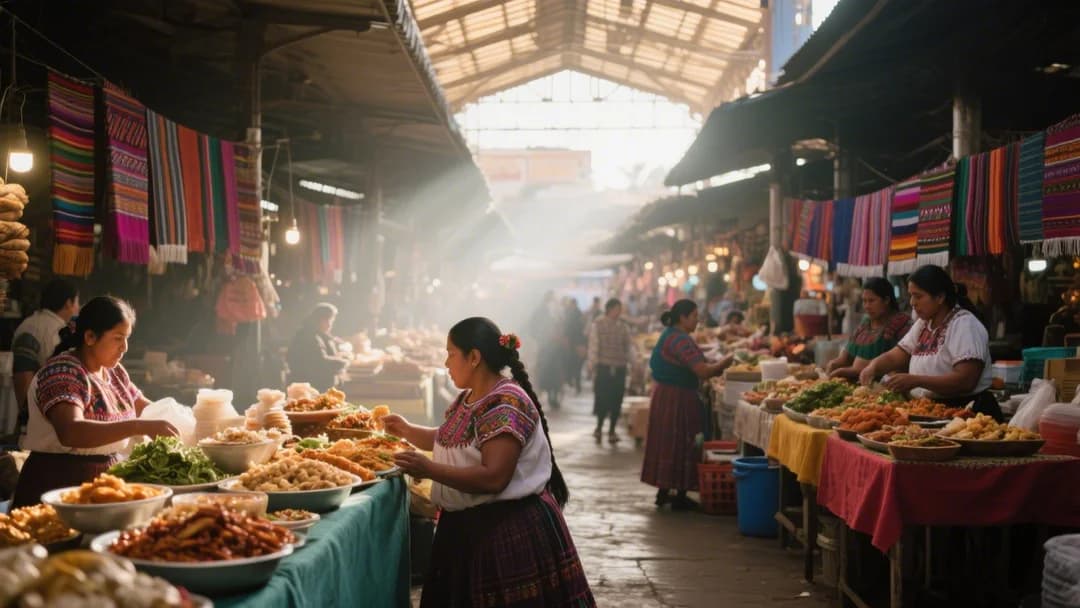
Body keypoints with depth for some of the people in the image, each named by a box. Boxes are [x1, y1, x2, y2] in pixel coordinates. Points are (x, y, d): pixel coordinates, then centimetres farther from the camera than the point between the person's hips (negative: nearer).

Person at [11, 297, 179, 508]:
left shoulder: (115, 372, 9)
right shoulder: (62, 373, -16)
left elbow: (143, 407, 24)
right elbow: (70, 432, -32)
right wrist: (139, 427, -38)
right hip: (59, 486, -8)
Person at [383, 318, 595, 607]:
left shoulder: (506, 404, -22)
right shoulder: (468, 399, 9)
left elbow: (493, 478, -28)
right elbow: (452, 441, 26)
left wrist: (429, 469, -28)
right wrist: (407, 430, 18)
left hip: (510, 531, -9)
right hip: (468, 526, 9)